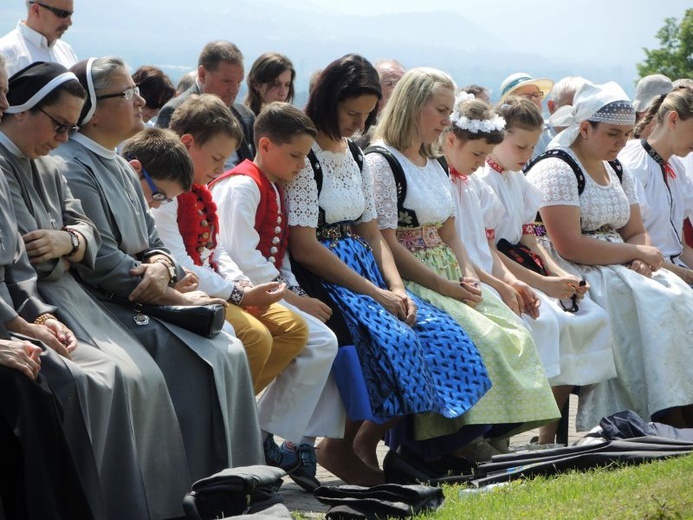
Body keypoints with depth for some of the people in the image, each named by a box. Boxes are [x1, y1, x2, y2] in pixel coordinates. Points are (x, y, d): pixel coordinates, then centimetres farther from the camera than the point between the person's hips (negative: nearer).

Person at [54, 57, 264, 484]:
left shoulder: (120, 167, 18)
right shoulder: (73, 169, -14)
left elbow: (152, 239, 16)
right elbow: (102, 263, -19)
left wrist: (161, 267, -10)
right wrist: (178, 299, -15)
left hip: (141, 300, 9)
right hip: (104, 306, -9)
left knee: (229, 352, -6)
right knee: (202, 363, -22)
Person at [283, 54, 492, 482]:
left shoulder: (355, 155, 16)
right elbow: (304, 247, -17)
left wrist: (397, 287, -4)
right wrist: (375, 293, -17)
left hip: (365, 270, 8)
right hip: (324, 278, -8)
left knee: (443, 336, -10)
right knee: (396, 341, -30)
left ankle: (365, 444, -1)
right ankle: (345, 448, -9)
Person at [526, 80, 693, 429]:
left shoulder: (619, 173, 18)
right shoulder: (556, 170, -9)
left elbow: (636, 233, 16)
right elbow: (569, 246, -18)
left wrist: (642, 258, -9)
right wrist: (637, 253, -13)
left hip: (621, 269, 8)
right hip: (576, 278, -8)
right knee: (655, 305, -27)